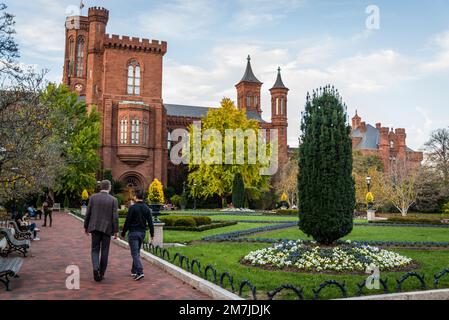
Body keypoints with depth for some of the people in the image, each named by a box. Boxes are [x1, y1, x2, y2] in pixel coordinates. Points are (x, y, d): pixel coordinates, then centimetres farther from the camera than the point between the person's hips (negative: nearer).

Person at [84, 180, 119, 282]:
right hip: (107, 228, -1)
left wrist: (86, 226, 13)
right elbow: (115, 217, -7)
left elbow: (88, 213, 2)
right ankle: (101, 273, 13)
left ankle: (96, 268, -15)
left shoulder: (93, 197, 0)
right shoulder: (113, 200, -4)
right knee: (104, 251, 9)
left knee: (95, 250, 9)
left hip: (95, 228, 1)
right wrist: (116, 231, -2)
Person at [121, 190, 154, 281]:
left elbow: (127, 222, -11)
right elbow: (150, 222, 4)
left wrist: (123, 233, -1)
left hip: (133, 232, -6)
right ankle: (134, 271, 26)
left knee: (135, 253, -6)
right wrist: (152, 234, 8)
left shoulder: (132, 208, -12)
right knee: (137, 252, 18)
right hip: (142, 232, 6)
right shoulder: (147, 208, 4)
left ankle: (140, 272, -18)